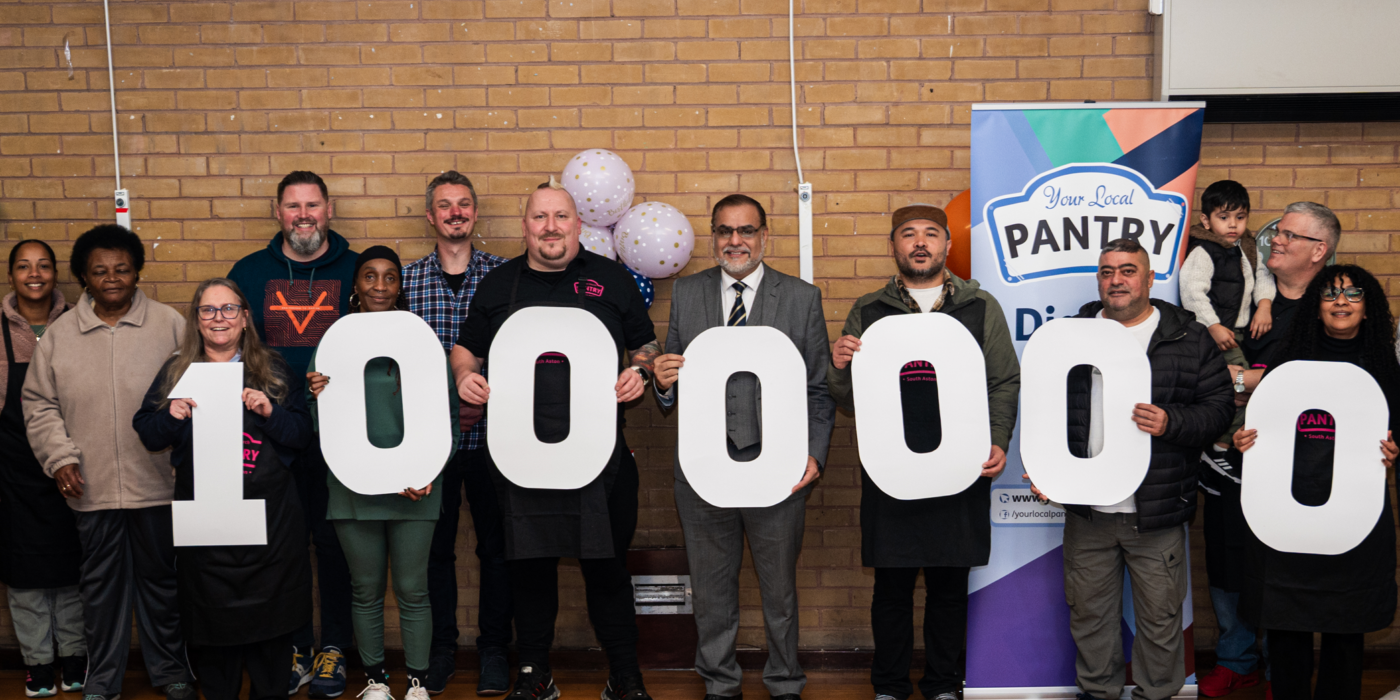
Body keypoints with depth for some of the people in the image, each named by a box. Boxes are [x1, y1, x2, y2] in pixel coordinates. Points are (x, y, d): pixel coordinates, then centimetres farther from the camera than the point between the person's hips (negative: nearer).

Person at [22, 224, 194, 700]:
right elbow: (39, 403, 10)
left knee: (161, 579, 10)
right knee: (101, 583, 12)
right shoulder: (59, 334, 6)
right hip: (90, 486, 2)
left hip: (157, 482, -1)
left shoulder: (170, 324, 0)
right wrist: (60, 457, -2)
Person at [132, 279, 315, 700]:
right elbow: (146, 435, 7)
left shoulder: (274, 372, 6)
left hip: (269, 517, 0)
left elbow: (303, 434, 2)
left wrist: (270, 411, -15)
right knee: (212, 617, 6)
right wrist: (171, 416, -13)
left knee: (270, 610, 5)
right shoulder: (176, 372, 9)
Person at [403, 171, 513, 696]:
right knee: (435, 546, 10)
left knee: (496, 545, 7)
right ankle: (440, 648, 26)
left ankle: (494, 650, 22)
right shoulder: (406, 279, 4)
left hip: (491, 434, -1)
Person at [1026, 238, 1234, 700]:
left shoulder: (1189, 339, 0)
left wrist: (1172, 422, -19)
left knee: (1160, 615, 8)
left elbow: (1219, 406, -1)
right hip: (1085, 510, 3)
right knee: (1088, 610, 14)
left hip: (1157, 511, -2)